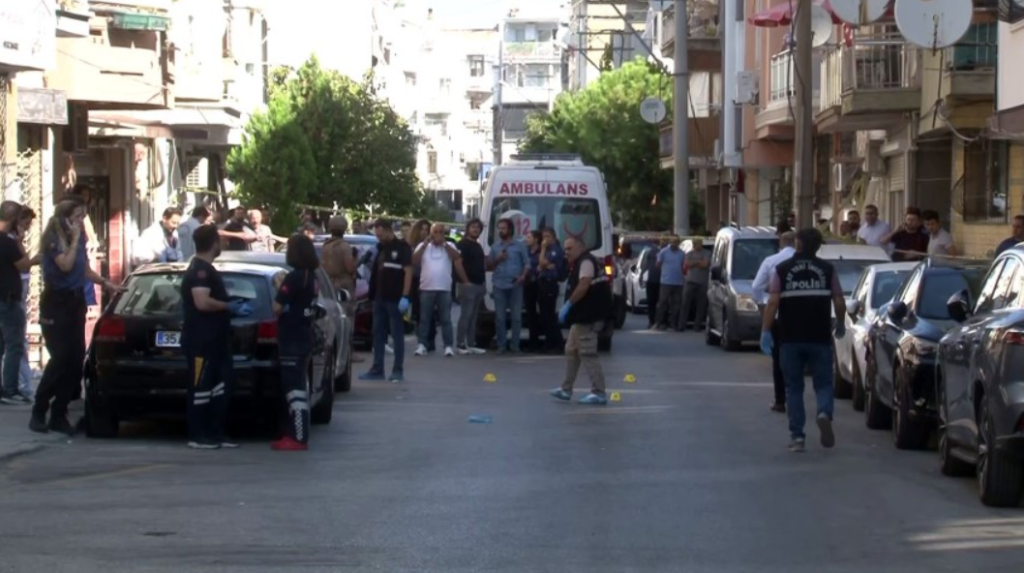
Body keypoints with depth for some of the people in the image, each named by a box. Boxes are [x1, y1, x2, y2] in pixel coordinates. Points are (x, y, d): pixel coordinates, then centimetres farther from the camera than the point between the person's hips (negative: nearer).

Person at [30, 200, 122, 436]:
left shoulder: (79, 238, 9)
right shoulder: (53, 239, -11)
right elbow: (65, 265, -25)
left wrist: (106, 283, 6)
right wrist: (75, 239, -18)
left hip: (76, 301, 7)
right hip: (56, 303, -7)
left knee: (76, 359, 1)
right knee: (61, 358, -13)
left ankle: (59, 415, 7)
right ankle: (38, 413, -2)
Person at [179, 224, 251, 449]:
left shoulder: (206, 269, 19)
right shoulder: (199, 270, -14)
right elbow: (202, 302, -26)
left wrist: (231, 306, 19)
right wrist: (230, 307, -17)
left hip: (214, 339, 10)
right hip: (200, 340, -10)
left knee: (221, 386, 9)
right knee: (201, 388, -6)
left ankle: (216, 433, 12)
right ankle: (197, 436, -3)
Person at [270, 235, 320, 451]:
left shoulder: (294, 277, -16)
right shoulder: (312, 277, 10)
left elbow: (277, 308, -18)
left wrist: (278, 289, -1)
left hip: (291, 341, -9)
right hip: (303, 339, 9)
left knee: (294, 389, -8)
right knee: (296, 388, 15)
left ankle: (298, 439, -8)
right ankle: (294, 434, 19)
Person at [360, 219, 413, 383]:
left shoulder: (402, 247, -7)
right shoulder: (381, 249, 14)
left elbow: (408, 272, -12)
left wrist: (405, 297, -18)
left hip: (395, 299, -7)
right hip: (379, 298, 7)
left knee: (397, 334, -1)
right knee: (378, 334, 8)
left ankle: (398, 370, 2)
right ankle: (377, 369, 12)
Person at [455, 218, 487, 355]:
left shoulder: (478, 246, 19)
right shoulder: (462, 245, -7)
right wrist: (465, 280, -19)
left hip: (479, 284, 8)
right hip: (468, 284, -8)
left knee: (473, 316, 9)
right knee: (466, 315, -9)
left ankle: (471, 344, 11)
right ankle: (460, 344, -6)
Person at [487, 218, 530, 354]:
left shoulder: (519, 245, 5)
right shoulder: (495, 247, 13)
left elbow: (527, 262, 3)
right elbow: (489, 265, 15)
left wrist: (523, 276, -13)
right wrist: (497, 260, -4)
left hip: (515, 285, -2)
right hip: (499, 286, 2)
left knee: (516, 316, -2)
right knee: (500, 317, 0)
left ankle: (515, 345, 3)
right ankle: (501, 345, 5)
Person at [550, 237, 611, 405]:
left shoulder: (586, 262, -13)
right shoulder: (580, 263, 20)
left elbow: (583, 286, -25)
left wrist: (568, 304, -20)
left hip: (587, 318, -12)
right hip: (582, 317, 12)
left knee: (588, 354, -11)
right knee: (571, 350, 17)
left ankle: (599, 393, -11)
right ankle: (566, 389, 24)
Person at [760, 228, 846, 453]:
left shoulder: (782, 269, 1)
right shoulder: (827, 269, 4)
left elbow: (773, 302, -7)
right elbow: (839, 302, 4)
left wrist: (765, 330, -4)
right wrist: (840, 324, 21)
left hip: (790, 338, 0)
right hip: (820, 337, 0)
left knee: (793, 387, 9)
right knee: (823, 383, 9)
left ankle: (797, 436, 4)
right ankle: (824, 413, -21)